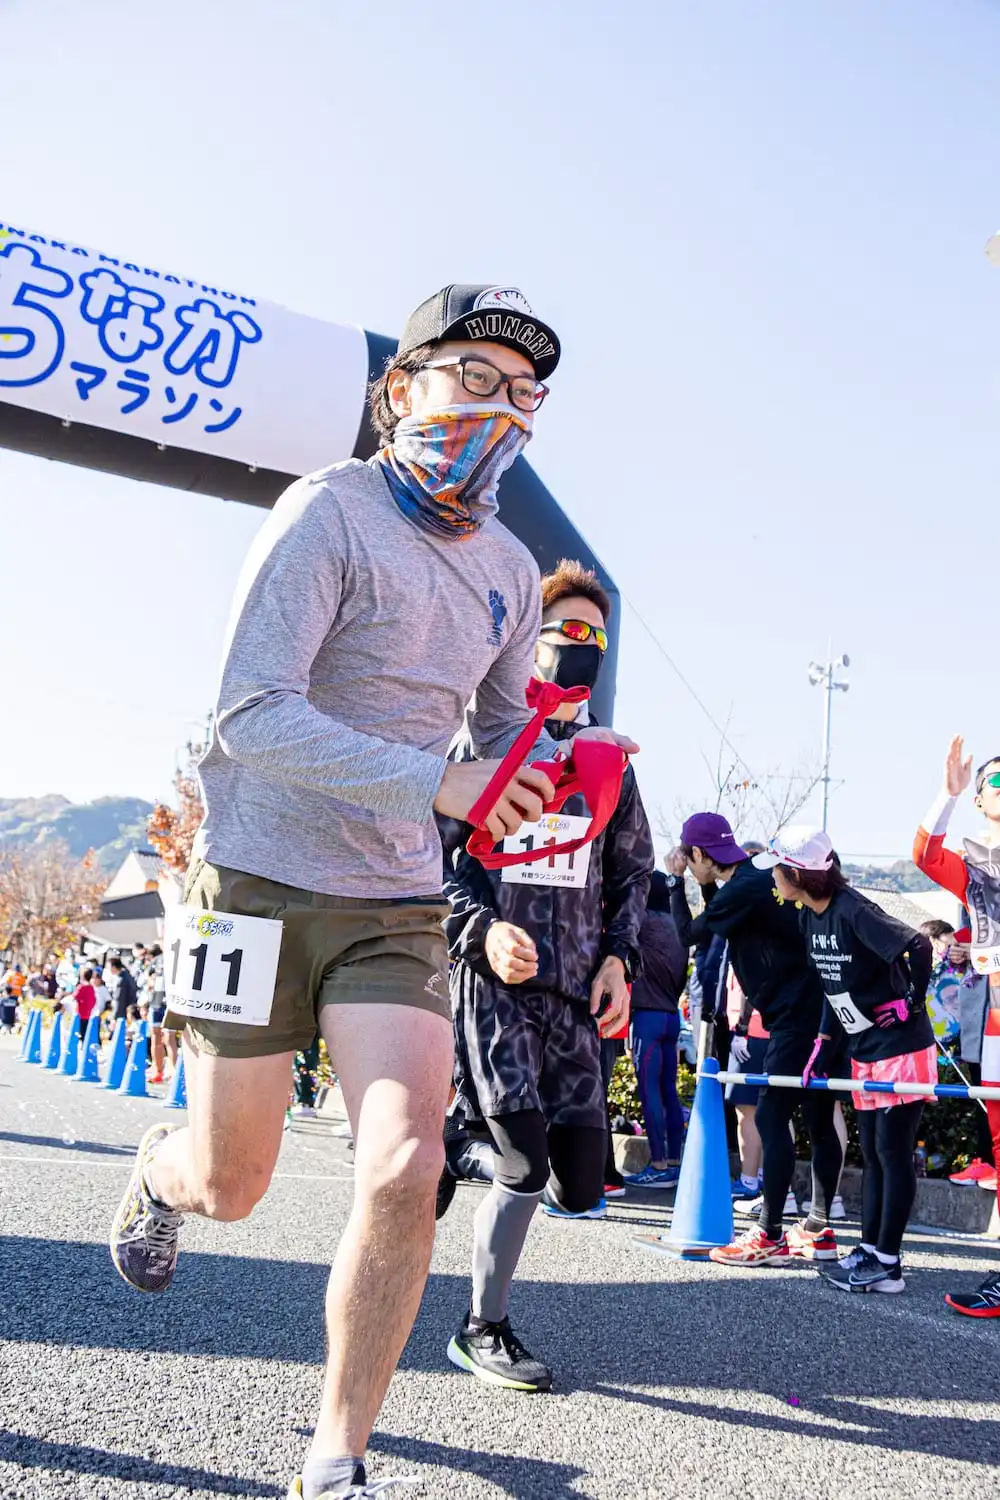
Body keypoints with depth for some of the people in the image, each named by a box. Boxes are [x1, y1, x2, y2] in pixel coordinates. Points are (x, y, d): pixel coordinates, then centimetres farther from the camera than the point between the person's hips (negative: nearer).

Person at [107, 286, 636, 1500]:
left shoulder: (511, 571, 8)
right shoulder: (329, 511, -12)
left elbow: (502, 725, 22)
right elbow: (252, 714, -21)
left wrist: (540, 777, -2)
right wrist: (434, 782, -31)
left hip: (395, 905, 4)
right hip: (261, 883, -4)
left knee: (406, 1171, -12)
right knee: (230, 1188, 9)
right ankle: (157, 1168, 49)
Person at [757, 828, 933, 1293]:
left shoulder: (854, 912, -23)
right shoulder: (810, 918, 5)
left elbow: (918, 946, -31)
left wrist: (911, 1002, -20)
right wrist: (823, 1044, 11)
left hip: (901, 1047, -9)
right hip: (864, 1050, 9)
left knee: (893, 1152, -2)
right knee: (872, 1153, 13)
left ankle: (887, 1264, 5)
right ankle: (869, 1251, 20)